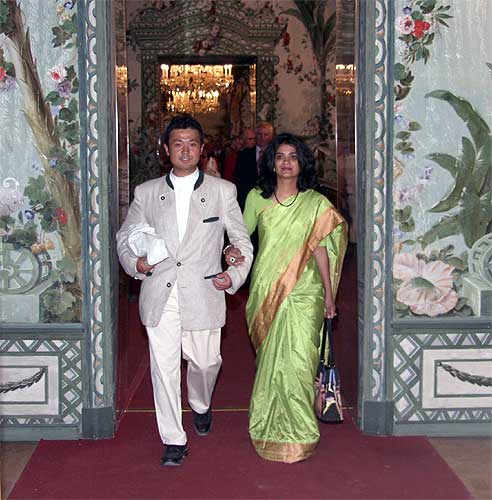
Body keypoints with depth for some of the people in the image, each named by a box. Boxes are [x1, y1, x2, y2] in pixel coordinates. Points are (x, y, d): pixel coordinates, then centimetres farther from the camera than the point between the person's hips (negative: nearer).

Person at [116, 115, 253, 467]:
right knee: (164, 367, 1)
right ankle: (174, 440, 14)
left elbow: (242, 241, 11)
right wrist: (134, 262, -4)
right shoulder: (146, 192, 8)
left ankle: (200, 406, 43)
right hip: (159, 296, 1)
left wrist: (234, 275, -4)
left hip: (203, 295, 0)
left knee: (205, 361, 9)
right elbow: (125, 236, 16)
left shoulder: (223, 191, 5)